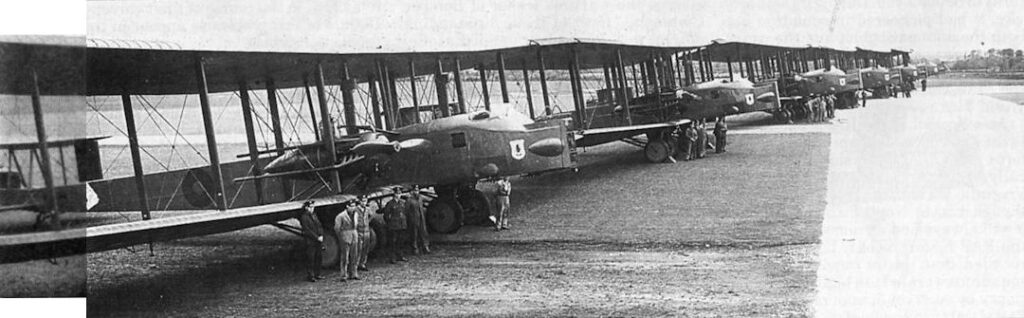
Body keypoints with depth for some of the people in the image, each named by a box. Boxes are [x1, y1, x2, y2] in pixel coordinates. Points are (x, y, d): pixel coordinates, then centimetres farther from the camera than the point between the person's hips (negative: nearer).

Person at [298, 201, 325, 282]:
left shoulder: (314, 215, 13)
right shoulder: (304, 217, -8)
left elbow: (320, 226, 12)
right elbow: (307, 230, -13)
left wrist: (321, 235, -4)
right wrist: (317, 237, -14)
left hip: (318, 240, 7)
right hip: (310, 241, -7)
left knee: (319, 258, 9)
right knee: (310, 259, -2)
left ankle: (317, 274, 20)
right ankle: (310, 276, 5)